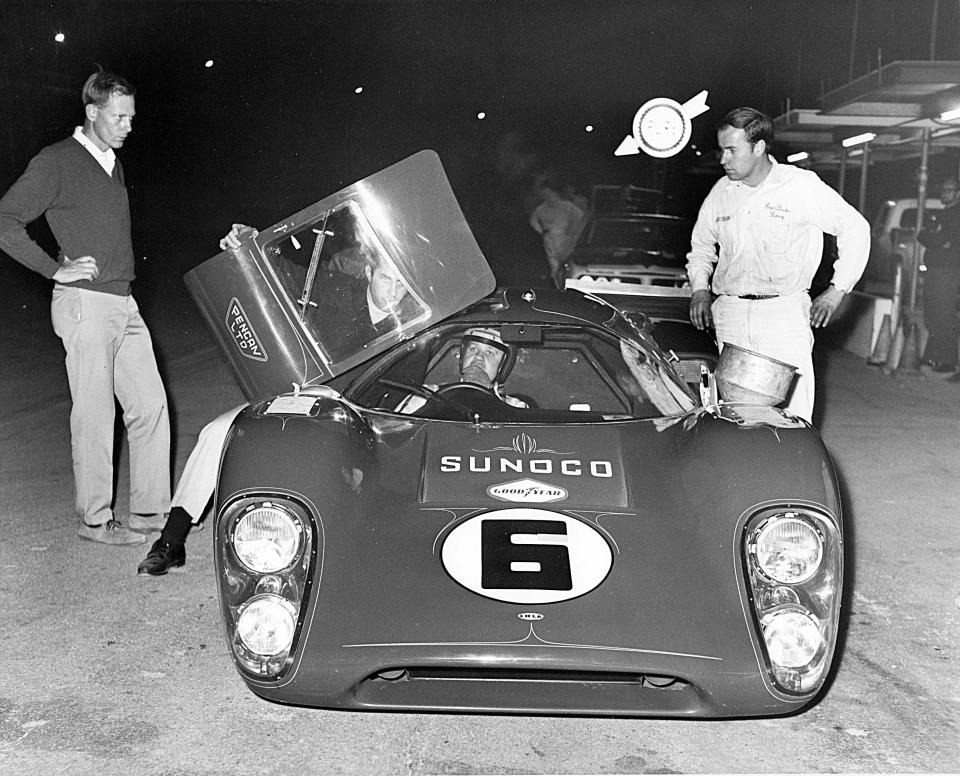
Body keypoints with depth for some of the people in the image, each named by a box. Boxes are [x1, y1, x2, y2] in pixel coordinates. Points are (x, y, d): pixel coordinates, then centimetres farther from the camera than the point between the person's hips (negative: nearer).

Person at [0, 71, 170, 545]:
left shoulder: (113, 164, 17)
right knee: (95, 416, -1)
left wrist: (119, 274, 13)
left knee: (150, 406, 7)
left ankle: (151, 510, 16)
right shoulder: (56, 162, -7)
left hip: (123, 303, 8)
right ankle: (94, 520, 11)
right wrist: (57, 269, -13)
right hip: (85, 305, -8)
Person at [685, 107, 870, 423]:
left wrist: (836, 290, 0)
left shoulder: (802, 186, -3)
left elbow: (855, 229, 5)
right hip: (730, 315, 4)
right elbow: (701, 245, 25)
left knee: (792, 415, -6)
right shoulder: (720, 192, 9)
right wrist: (700, 288, 9)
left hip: (785, 316, -3)